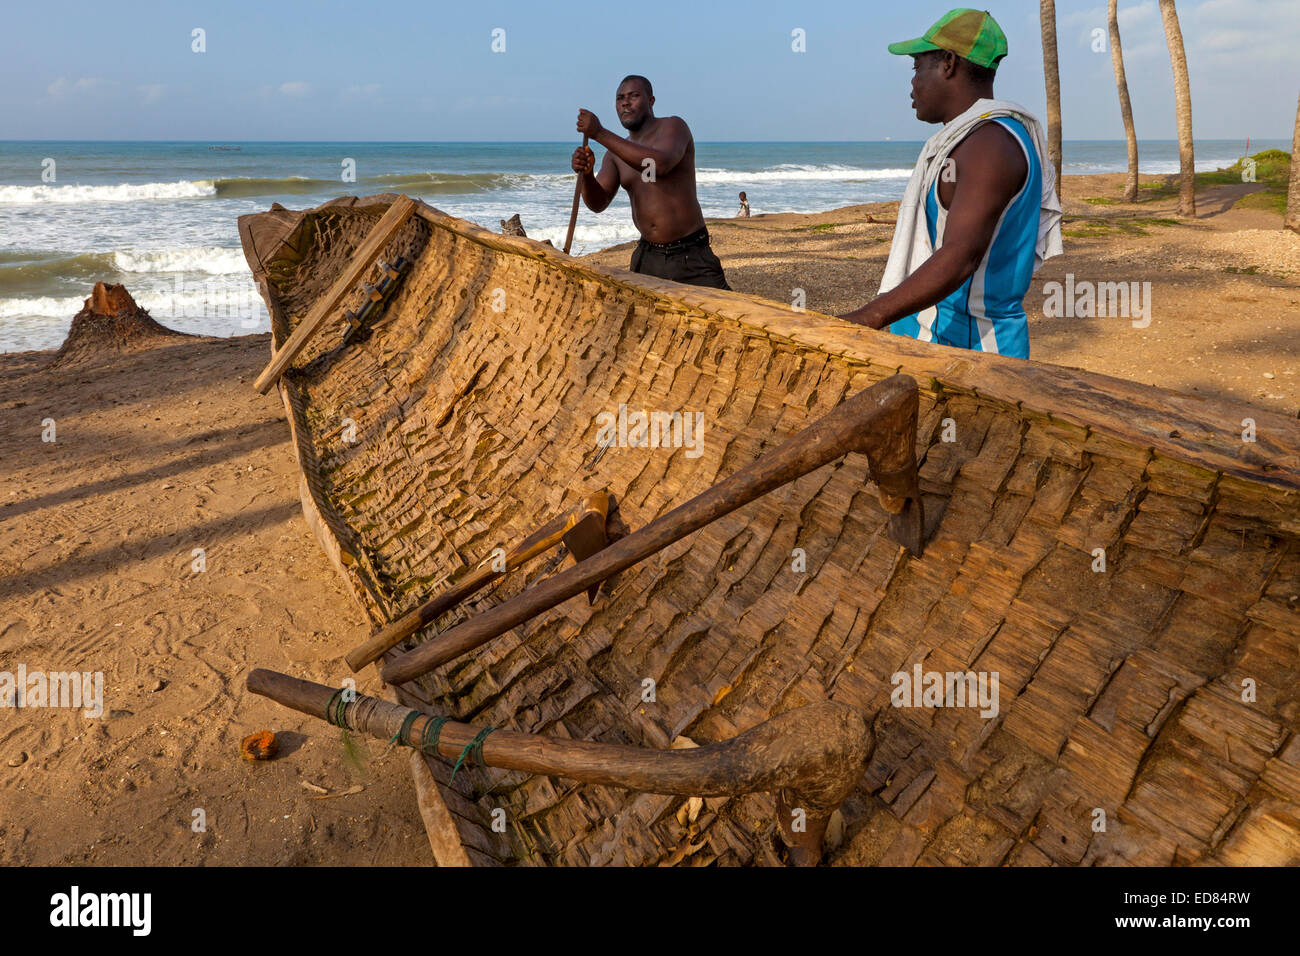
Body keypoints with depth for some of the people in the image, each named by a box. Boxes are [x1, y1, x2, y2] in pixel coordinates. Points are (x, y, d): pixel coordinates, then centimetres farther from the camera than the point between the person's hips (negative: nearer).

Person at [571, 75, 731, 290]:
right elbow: (598, 203, -4)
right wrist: (586, 174, -27)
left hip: (690, 256, -5)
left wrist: (600, 134, -30)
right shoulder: (615, 154, 9)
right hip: (647, 257, 5)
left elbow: (662, 164, -29)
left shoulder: (674, 126, -7)